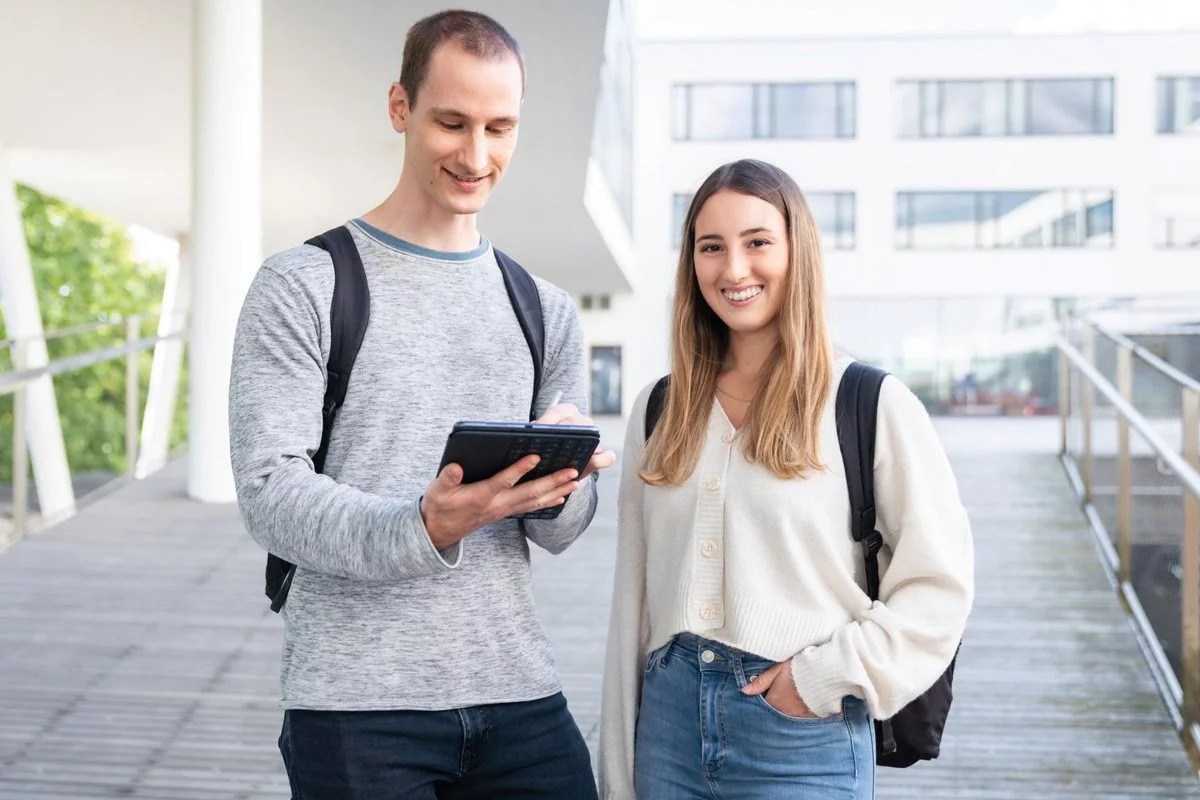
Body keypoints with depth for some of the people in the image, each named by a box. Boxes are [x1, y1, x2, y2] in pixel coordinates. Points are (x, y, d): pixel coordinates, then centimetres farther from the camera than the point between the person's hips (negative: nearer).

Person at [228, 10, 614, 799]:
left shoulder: (547, 312, 12)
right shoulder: (304, 287, -2)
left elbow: (562, 531, 9)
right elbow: (271, 494, -11)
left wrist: (559, 482, -15)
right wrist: (422, 530, -28)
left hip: (520, 698, 4)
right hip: (358, 705, -4)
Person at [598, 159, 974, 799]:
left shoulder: (871, 403, -5)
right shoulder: (658, 409, 7)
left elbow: (939, 583, -5)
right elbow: (632, 601, 8)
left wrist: (826, 677, -13)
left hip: (805, 736, -4)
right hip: (670, 719, 4)